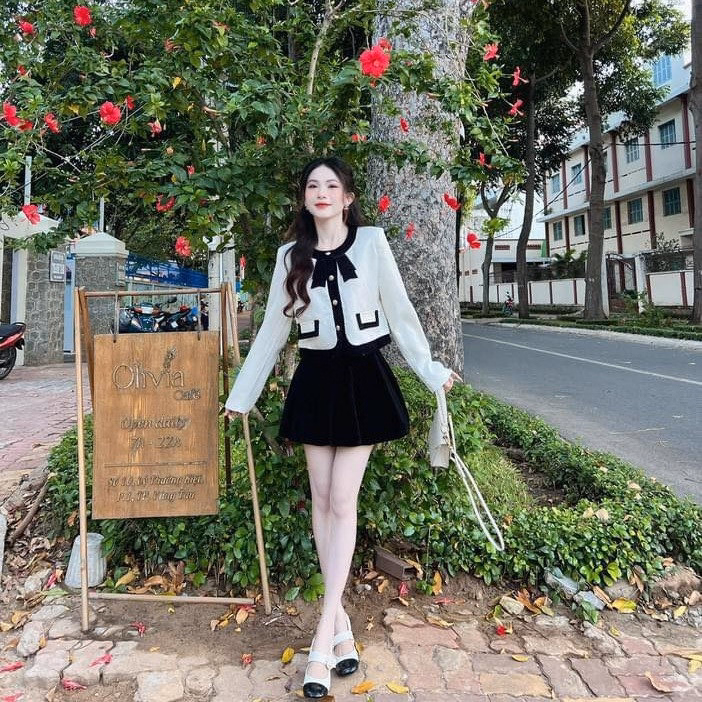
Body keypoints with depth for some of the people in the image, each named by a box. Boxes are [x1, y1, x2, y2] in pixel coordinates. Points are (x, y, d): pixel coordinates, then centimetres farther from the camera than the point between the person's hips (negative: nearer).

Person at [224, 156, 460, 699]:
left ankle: (323, 636, 4)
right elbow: (272, 329, 10)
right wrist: (241, 395, 12)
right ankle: (341, 624, 20)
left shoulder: (372, 242, -1)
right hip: (316, 380, 3)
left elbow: (399, 310, 3)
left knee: (343, 501, -3)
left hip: (363, 378, -2)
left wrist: (430, 370, 3)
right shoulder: (291, 256, 6)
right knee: (322, 501, 6)